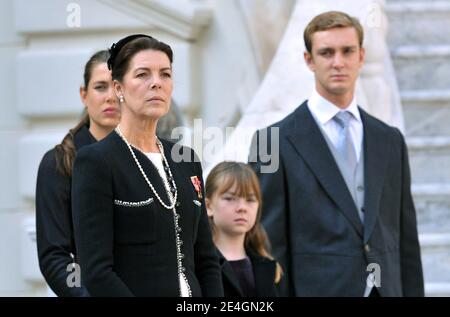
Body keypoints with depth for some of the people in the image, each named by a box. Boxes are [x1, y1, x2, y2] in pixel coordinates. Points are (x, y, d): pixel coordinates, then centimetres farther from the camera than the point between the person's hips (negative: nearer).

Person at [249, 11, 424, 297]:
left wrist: (413, 292, 8)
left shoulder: (391, 141, 13)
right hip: (317, 289, -4)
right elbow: (269, 245, -3)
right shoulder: (278, 141, -1)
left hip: (387, 288, 4)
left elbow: (406, 240, 14)